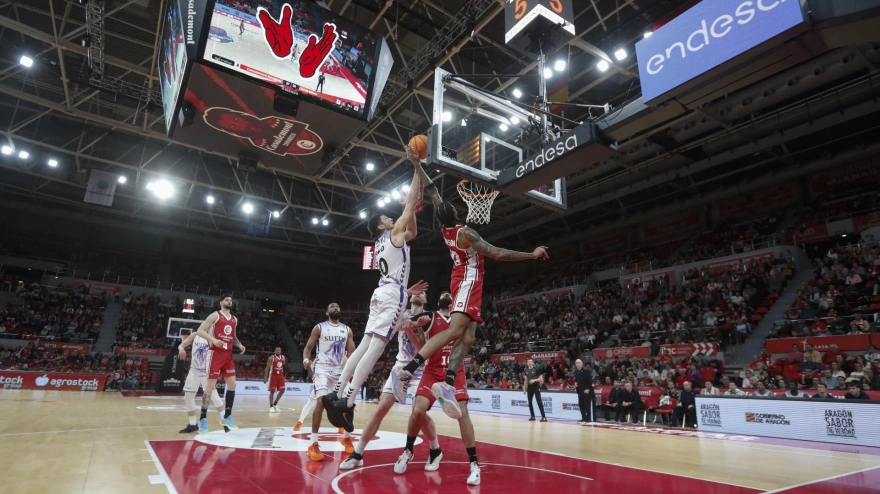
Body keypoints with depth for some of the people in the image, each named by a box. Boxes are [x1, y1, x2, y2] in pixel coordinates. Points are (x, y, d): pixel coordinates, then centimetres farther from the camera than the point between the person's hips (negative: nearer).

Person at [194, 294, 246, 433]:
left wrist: (239, 345, 7)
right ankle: (203, 419, 7)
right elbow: (200, 331, -10)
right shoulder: (215, 315, -5)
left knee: (232, 384, 3)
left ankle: (227, 416, 13)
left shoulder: (234, 319, 14)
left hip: (228, 355, 6)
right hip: (215, 354, -6)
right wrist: (213, 340, -25)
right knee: (210, 385, -5)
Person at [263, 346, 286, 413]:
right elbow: (267, 367, -8)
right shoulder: (271, 358, -8)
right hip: (273, 375, -5)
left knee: (282, 390, 2)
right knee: (272, 391, -3)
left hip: (280, 375, 6)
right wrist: (265, 377, -14)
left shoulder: (283, 357, 8)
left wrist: (284, 376, 15)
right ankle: (271, 406, 6)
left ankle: (275, 404, 17)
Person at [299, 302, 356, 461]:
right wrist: (306, 359, -21)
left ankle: (347, 438, 24)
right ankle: (313, 444, -14)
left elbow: (351, 352, 7)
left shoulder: (347, 330, 9)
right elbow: (308, 347, 1)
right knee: (321, 402, -22)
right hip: (323, 369, -3)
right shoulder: (319, 327, 2)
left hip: (341, 370, 4)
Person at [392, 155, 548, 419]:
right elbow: (497, 253, -18)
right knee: (455, 331, -22)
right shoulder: (465, 232, -15)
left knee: (467, 337, -1)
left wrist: (416, 163, 20)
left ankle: (448, 384, -16)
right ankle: (406, 371, -31)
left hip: (463, 281, 9)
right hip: (468, 281, -9)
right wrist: (532, 255, -12)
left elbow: (432, 190, 14)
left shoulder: (445, 229, 7)